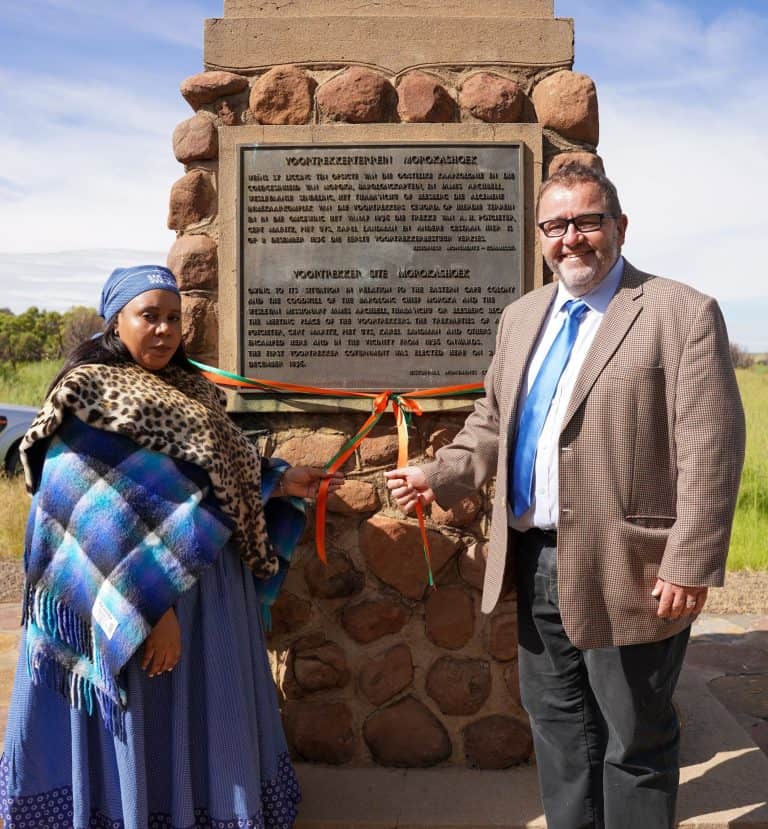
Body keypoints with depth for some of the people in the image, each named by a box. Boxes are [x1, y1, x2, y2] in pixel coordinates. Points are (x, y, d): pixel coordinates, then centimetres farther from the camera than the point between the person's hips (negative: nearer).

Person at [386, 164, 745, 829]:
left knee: (632, 741, 10)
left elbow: (711, 450, -14)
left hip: (626, 570, -6)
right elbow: (493, 420, 19)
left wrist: (690, 567, -17)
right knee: (556, 721, 20)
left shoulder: (681, 314, -10)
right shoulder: (521, 317, 11)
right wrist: (441, 476, 5)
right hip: (536, 560, 7)